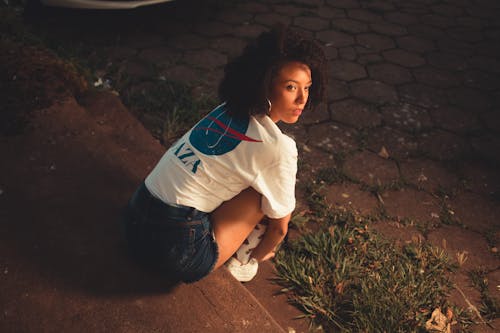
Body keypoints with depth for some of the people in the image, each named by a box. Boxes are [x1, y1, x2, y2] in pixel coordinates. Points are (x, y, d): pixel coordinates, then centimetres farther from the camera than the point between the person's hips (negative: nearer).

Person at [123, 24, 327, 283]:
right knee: (275, 194, -1)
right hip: (178, 251, -8)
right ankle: (239, 258, 11)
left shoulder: (230, 109, 6)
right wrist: (257, 256, 20)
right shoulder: (278, 147, -16)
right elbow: (279, 225, -2)